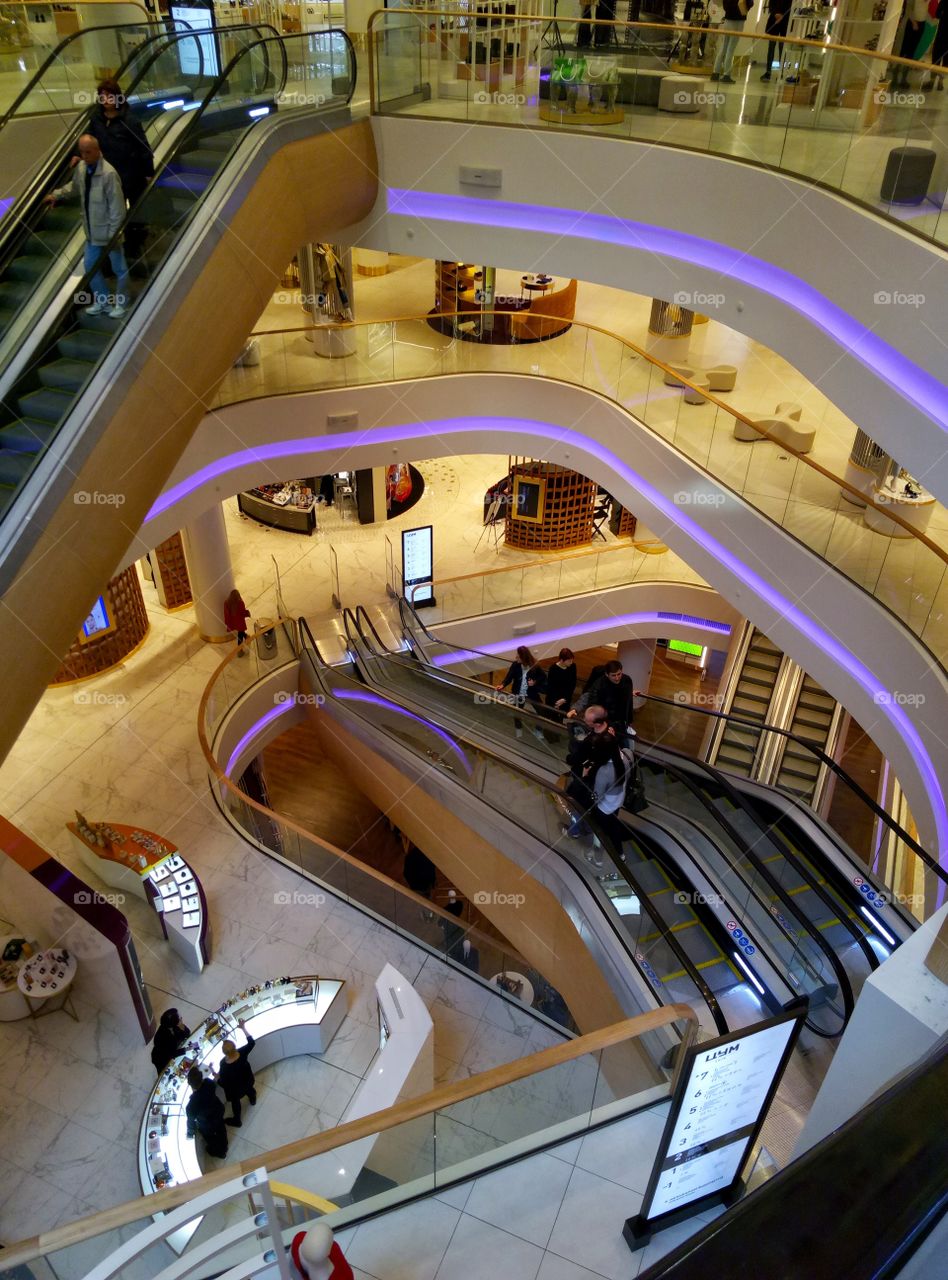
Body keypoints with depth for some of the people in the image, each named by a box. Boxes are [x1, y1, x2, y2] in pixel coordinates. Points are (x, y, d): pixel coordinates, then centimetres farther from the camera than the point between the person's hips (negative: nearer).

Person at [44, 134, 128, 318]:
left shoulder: (108, 173, -23)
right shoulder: (81, 168, 0)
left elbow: (117, 207, -21)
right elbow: (74, 187, 21)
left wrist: (114, 234, -20)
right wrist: (56, 194, 11)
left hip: (109, 231, -8)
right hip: (92, 231, 8)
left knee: (119, 268, 9)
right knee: (90, 266, 15)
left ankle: (120, 304, 25)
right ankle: (102, 302, 30)